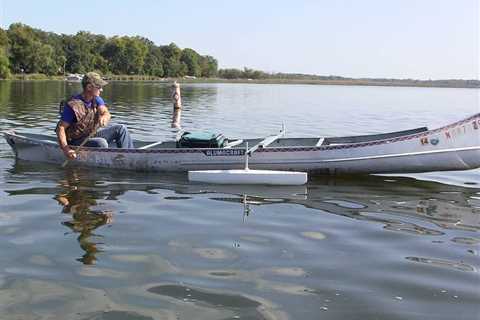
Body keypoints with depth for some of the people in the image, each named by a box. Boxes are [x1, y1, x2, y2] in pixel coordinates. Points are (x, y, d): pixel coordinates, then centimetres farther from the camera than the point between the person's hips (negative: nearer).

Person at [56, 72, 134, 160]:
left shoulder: (96, 99, 2)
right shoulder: (73, 105, -20)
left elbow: (106, 113, -12)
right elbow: (61, 127, -21)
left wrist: (104, 117, -38)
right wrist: (65, 148, -33)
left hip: (92, 135, 8)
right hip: (77, 142, -8)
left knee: (121, 129, -2)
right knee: (101, 143, -35)